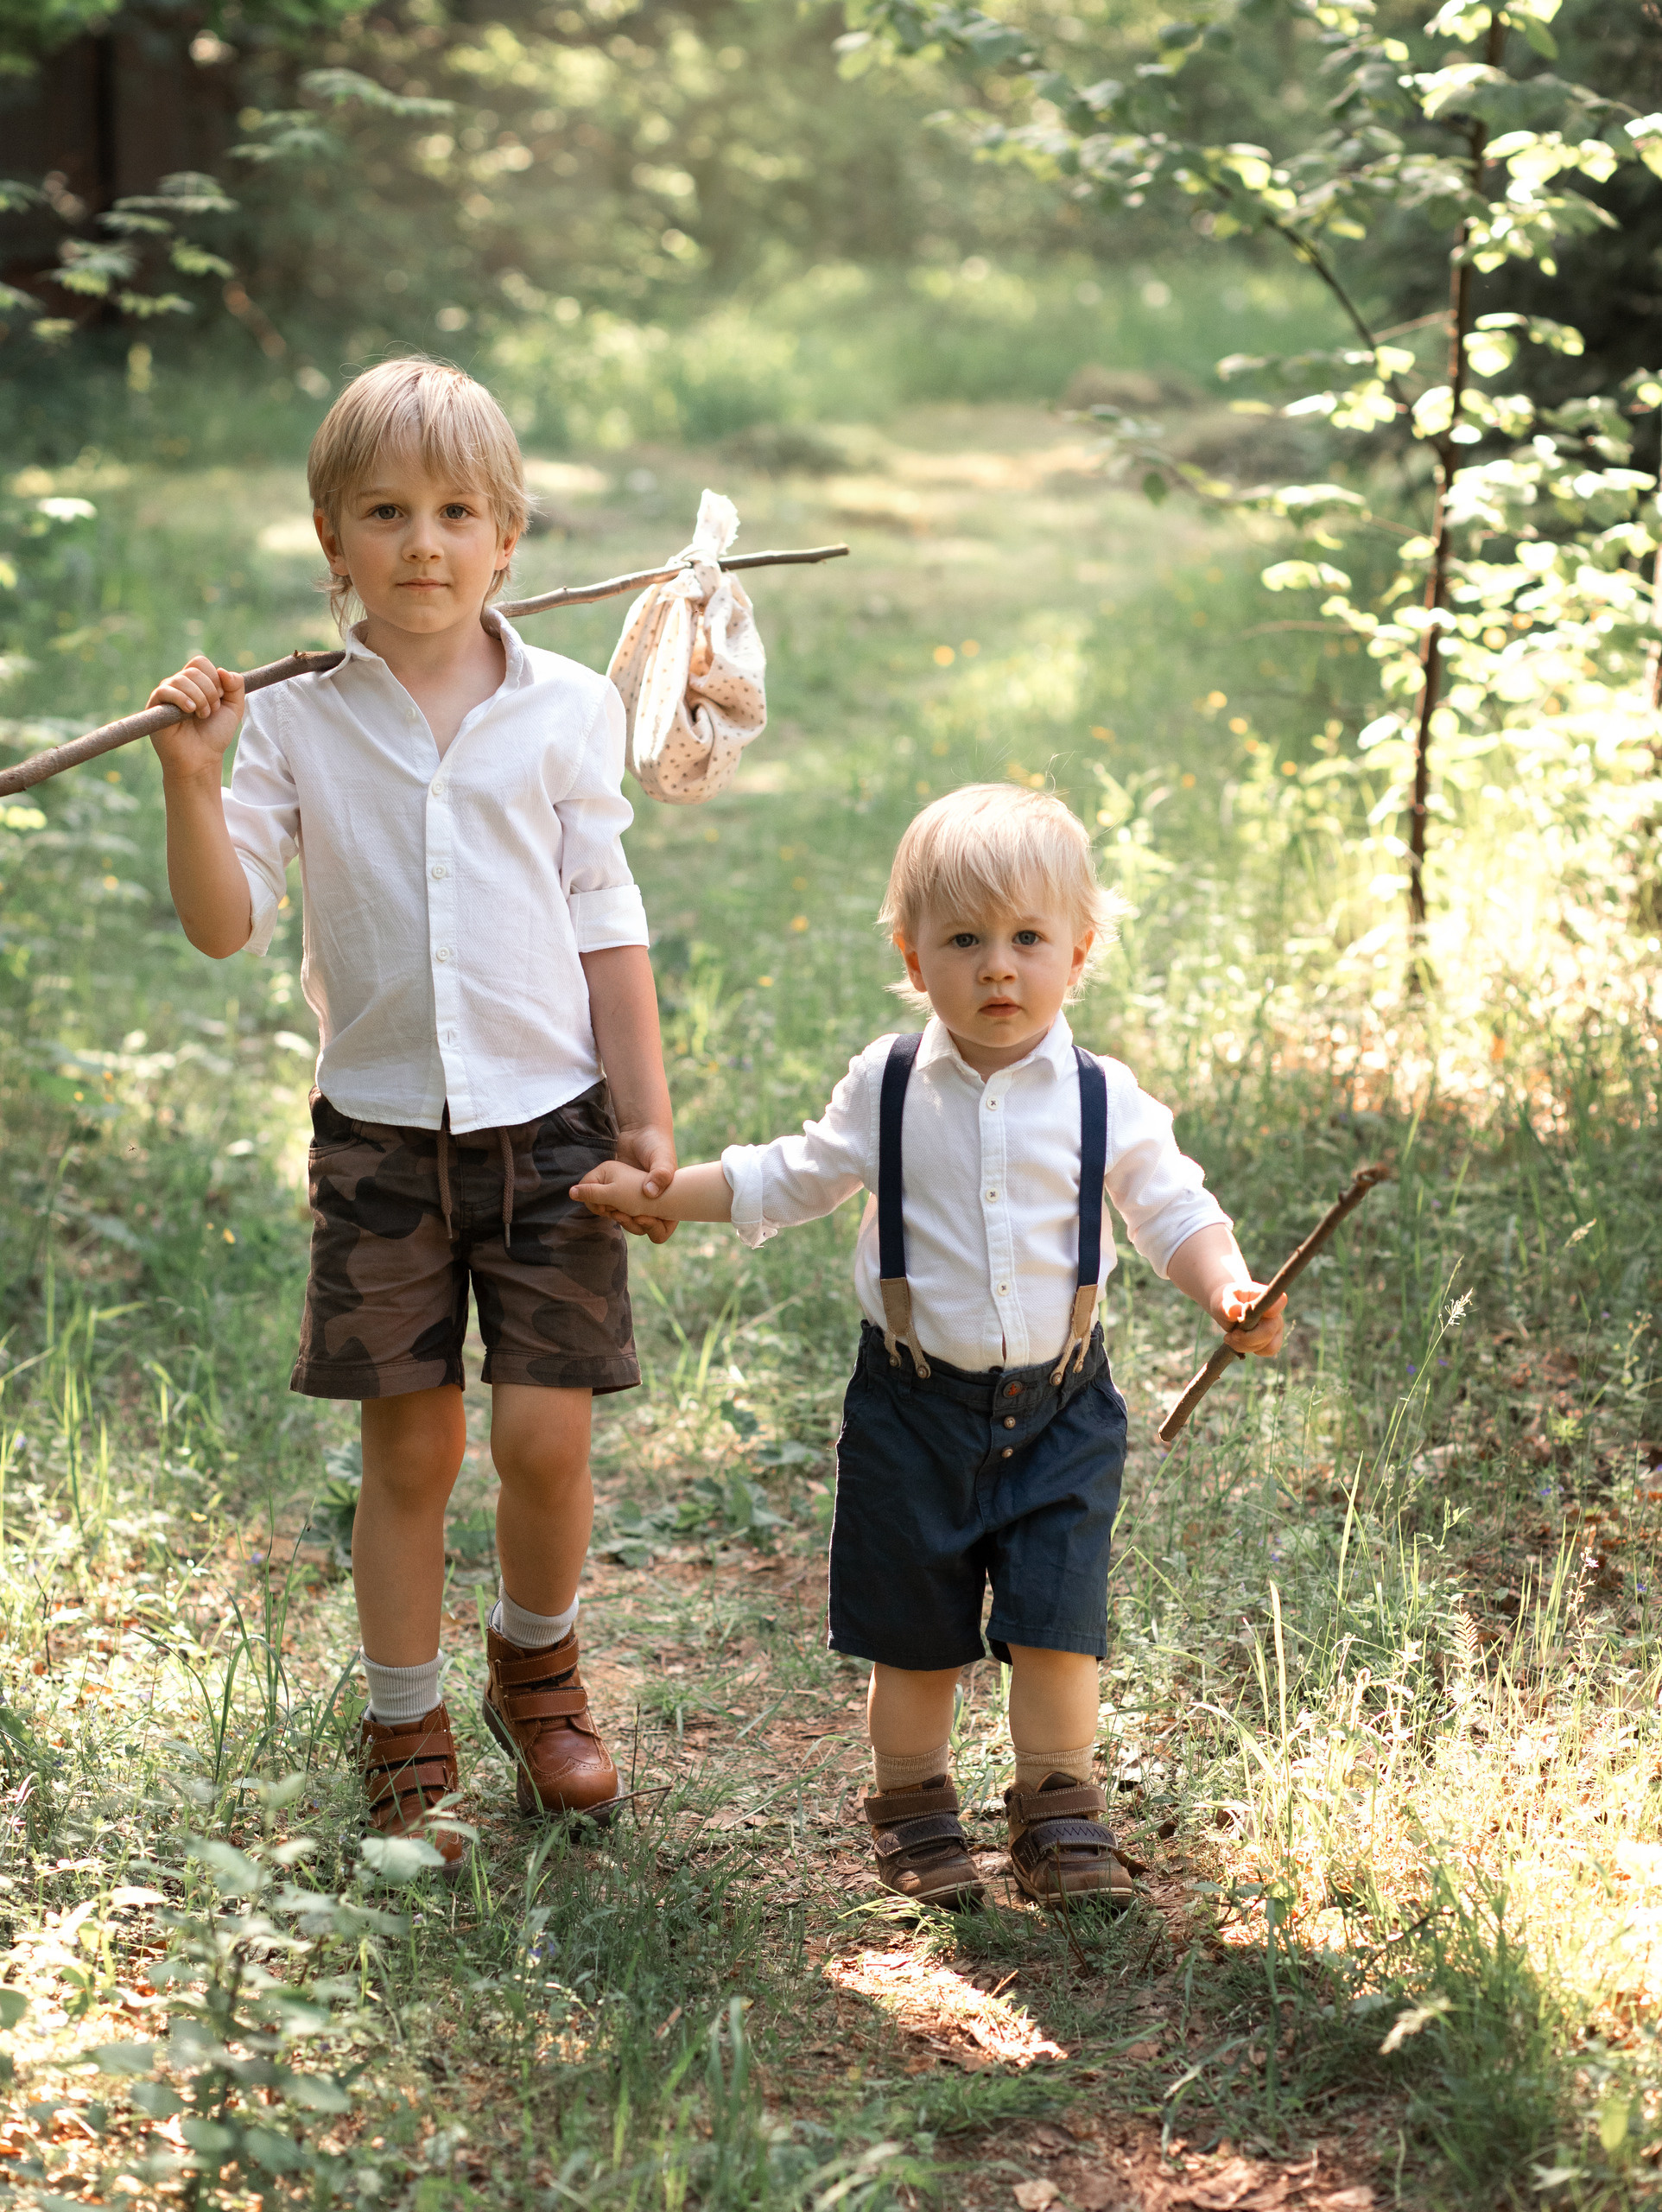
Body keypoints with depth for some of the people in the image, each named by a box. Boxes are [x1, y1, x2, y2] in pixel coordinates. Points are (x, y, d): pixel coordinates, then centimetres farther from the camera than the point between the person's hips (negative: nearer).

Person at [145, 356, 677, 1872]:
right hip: (380, 1129, 0)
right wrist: (192, 778, -20)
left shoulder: (566, 712, 0)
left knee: (545, 1435, -2)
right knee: (409, 1446, 4)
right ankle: (406, 1740, 20)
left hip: (549, 1121, 0)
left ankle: (539, 1671, 27)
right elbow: (226, 925, -6)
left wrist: (647, 1118, 3)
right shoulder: (296, 725, -1)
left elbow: (607, 928, 5)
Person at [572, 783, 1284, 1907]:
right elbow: (787, 1181, 10)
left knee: (1056, 1624, -2)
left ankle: (1059, 1811, 16)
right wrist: (656, 1192, 5)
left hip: (1059, 1406, 0)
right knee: (915, 1633, 9)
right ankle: (914, 1807, 27)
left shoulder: (1103, 1099, -4)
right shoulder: (889, 1087, -2)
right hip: (914, 1403, 1)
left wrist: (1227, 1286, -14)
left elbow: (1172, 1208, 5)